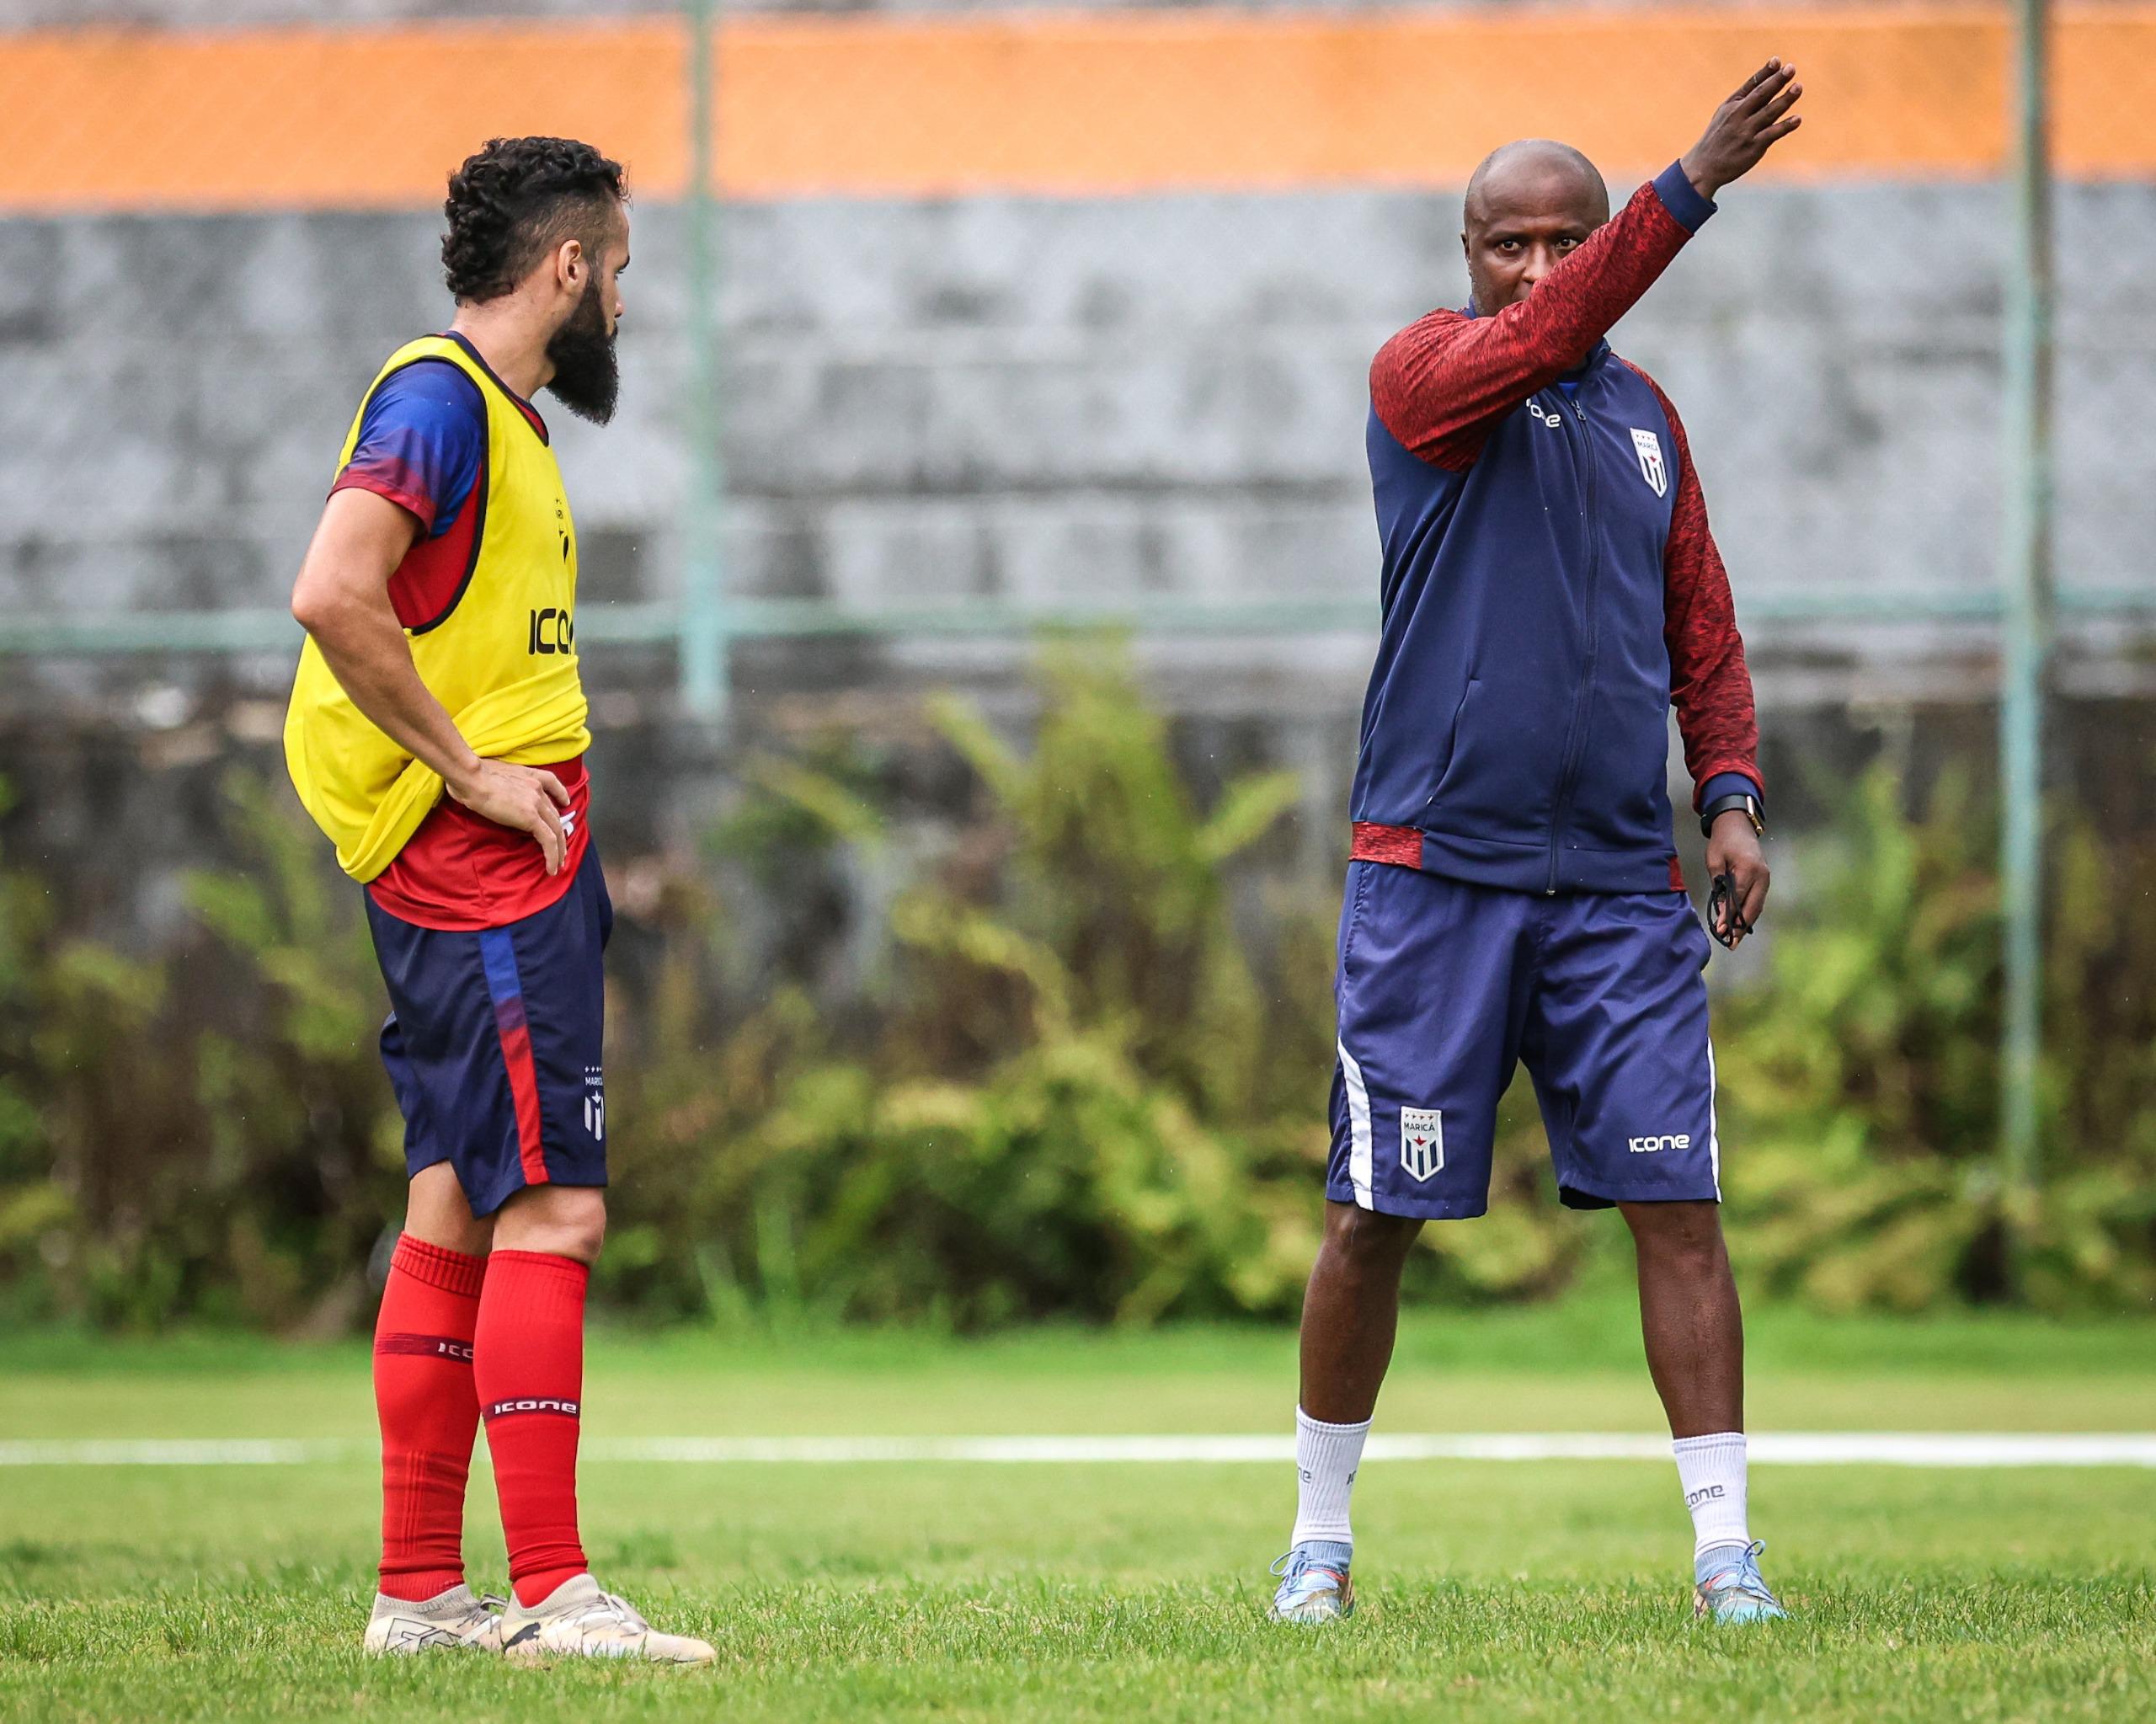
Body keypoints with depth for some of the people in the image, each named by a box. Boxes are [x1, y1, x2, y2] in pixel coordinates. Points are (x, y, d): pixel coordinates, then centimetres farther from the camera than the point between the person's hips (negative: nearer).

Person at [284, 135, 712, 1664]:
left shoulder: (497, 411, 19)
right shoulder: (438, 397, -12)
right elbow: (333, 596, -25)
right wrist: (471, 771, -20)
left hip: (505, 852, 10)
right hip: (482, 865, -10)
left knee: (460, 1209, 10)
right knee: (552, 1206, -13)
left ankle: (420, 1593, 13)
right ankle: (552, 1595, -15)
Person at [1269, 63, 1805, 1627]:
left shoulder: (1644, 415, 14)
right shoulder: (1425, 373, -2)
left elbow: (1705, 636, 18)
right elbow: (1539, 336, -23)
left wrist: (1733, 795, 2)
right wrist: (1693, 187, -33)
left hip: (1618, 882, 3)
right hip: (1433, 869, -3)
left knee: (1677, 1203, -5)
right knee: (1374, 1217, 2)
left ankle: (1724, 1546, -4)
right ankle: (1322, 1535, 17)